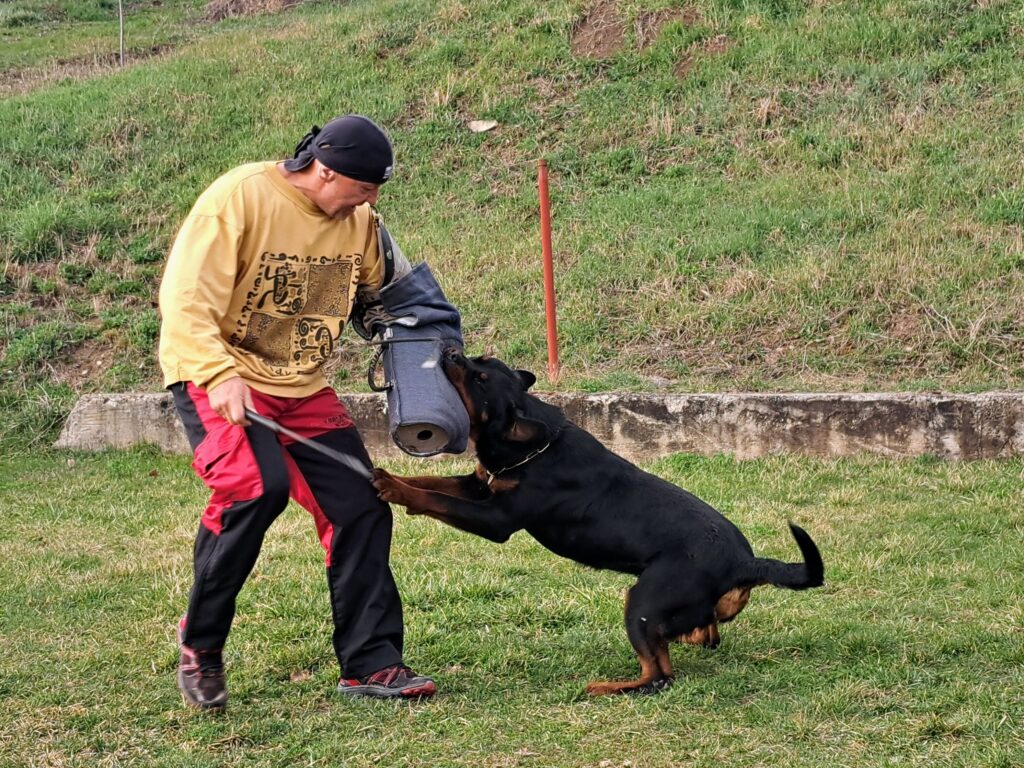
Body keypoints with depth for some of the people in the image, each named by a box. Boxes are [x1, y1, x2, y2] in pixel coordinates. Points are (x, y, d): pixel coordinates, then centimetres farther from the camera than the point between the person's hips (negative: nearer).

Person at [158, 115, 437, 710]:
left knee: (360, 509, -3)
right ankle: (201, 645, -10)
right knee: (257, 487, -30)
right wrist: (220, 375, -36)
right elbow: (186, 301, -23)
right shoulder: (240, 198, -19)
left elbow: (386, 292, 20)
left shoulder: (359, 221, 1)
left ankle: (370, 665, 8)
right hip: (218, 377, -7)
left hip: (304, 388, 7)